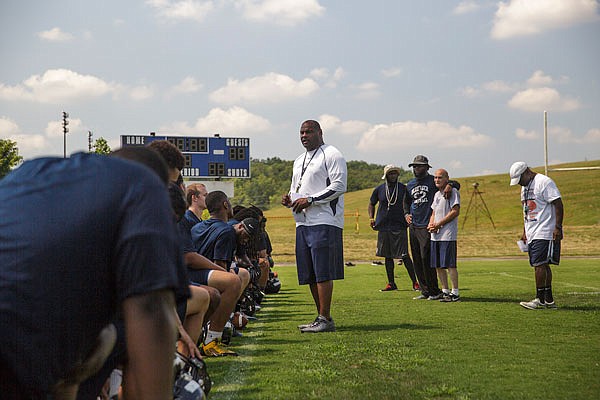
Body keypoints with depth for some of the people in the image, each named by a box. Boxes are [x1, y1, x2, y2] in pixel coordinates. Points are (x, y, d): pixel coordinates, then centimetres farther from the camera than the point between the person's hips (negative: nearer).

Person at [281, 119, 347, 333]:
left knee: (323, 272, -10)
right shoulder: (299, 161, 24)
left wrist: (310, 200, -16)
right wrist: (289, 200, 8)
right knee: (310, 275, 8)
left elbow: (339, 185, -13)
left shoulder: (331, 154, -2)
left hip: (324, 222, -9)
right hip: (303, 222, 9)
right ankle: (322, 318, 15)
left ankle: (325, 319, -8)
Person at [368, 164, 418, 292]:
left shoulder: (404, 189, 0)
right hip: (383, 227, 3)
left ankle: (415, 282, -1)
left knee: (404, 256, -8)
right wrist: (371, 217, 10)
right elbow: (371, 203, 21)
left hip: (399, 227, -3)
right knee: (388, 256, 9)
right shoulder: (379, 189, 6)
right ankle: (391, 283, 17)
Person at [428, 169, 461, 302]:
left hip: (448, 235, -8)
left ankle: (455, 293, -4)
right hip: (435, 235, 8)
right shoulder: (436, 194, 20)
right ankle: (445, 291, 16)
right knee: (438, 265, 8)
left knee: (449, 265, -9)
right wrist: (430, 225, 4)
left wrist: (439, 224, -14)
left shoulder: (452, 191, -6)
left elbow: (455, 211, -14)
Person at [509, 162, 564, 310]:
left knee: (539, 264, -11)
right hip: (532, 234, 9)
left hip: (544, 232, -9)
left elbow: (558, 204, -15)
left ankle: (540, 300, -8)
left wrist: (558, 227, -19)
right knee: (542, 265, 9)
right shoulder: (524, 187, 18)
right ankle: (549, 300, 13)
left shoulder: (544, 182, -11)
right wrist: (524, 232, 23)